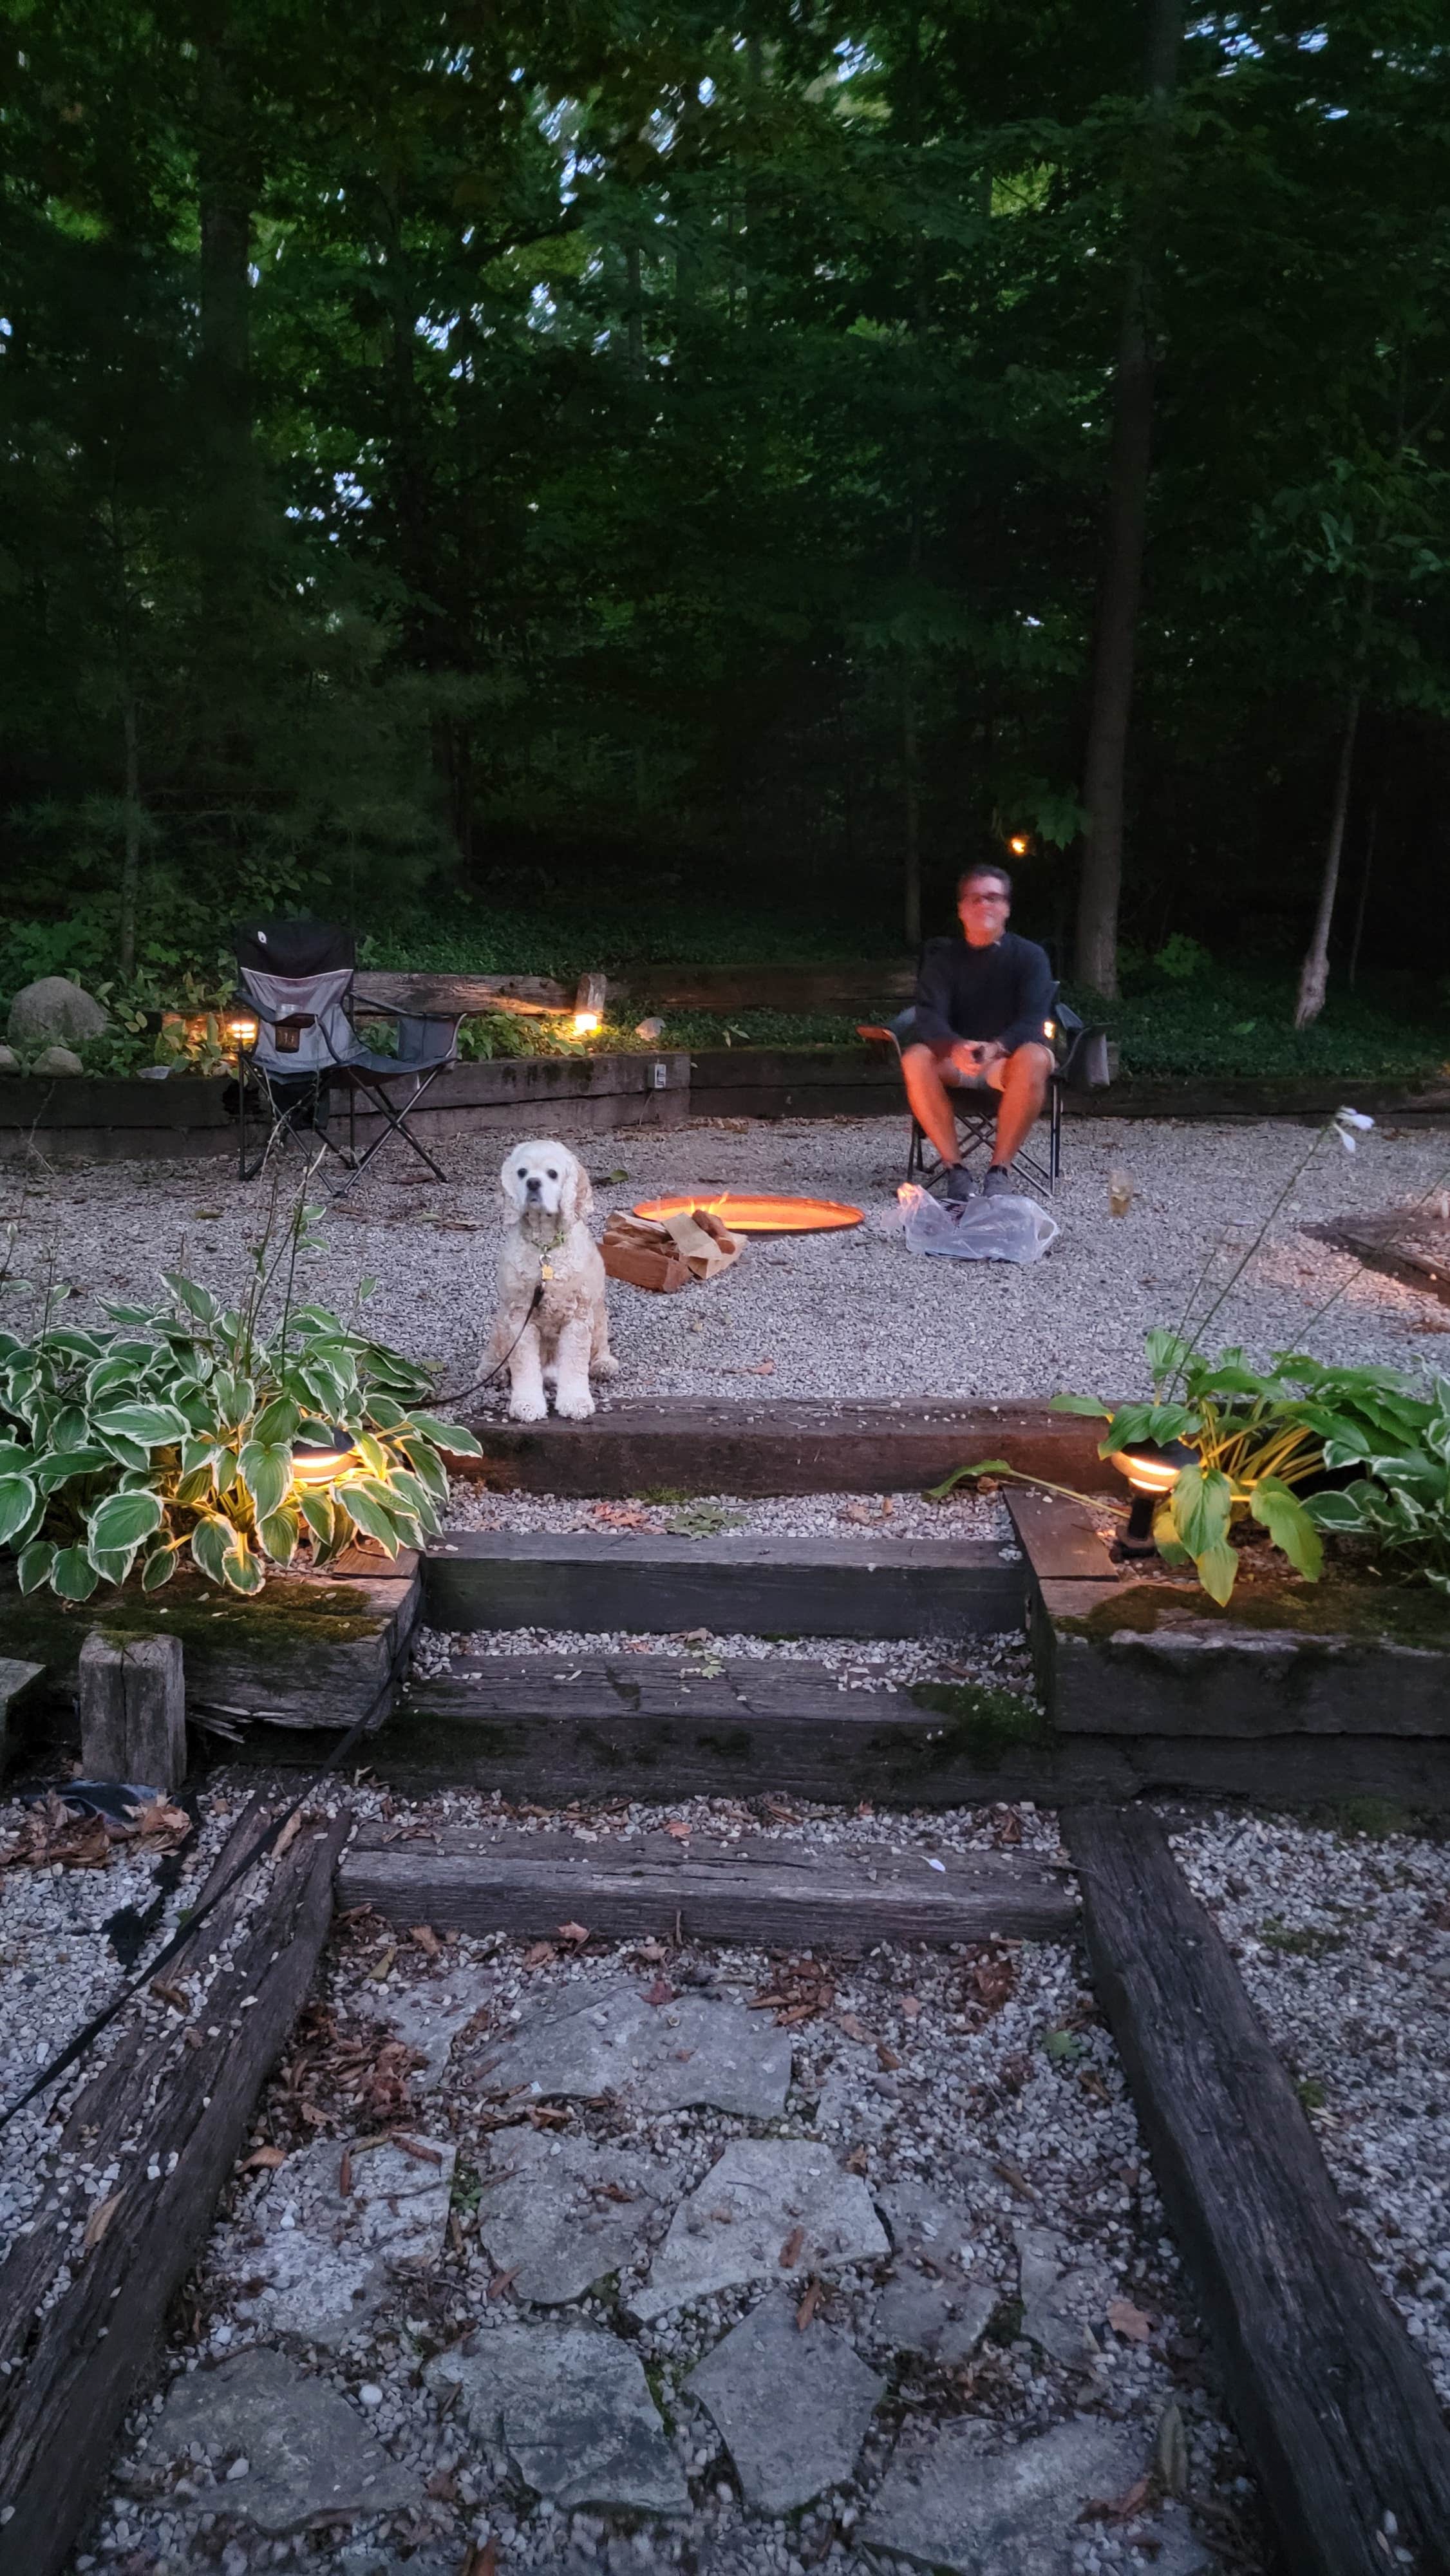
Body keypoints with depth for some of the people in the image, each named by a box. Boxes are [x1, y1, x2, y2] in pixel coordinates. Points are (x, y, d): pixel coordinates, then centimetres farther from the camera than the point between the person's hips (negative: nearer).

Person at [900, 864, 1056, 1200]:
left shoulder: (1030, 956, 2)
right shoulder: (944, 959, 7)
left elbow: (1033, 1020, -12)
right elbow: (929, 1016, -10)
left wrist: (997, 1047, -34)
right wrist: (956, 1047, -34)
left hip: (1009, 1058, -1)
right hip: (954, 1060, 1)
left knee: (1034, 1059, -36)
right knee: (915, 1058, -31)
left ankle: (999, 1170, -30)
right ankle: (955, 1170, -29)